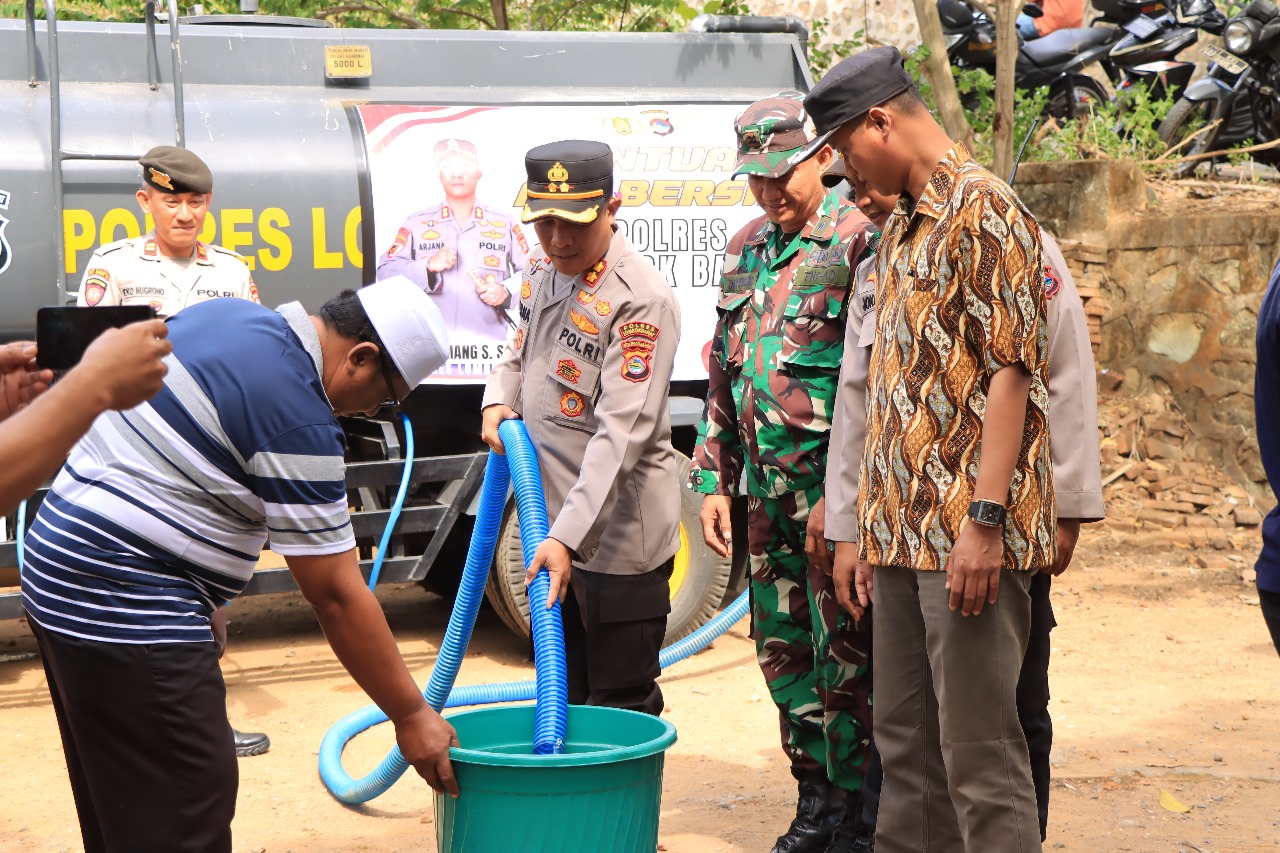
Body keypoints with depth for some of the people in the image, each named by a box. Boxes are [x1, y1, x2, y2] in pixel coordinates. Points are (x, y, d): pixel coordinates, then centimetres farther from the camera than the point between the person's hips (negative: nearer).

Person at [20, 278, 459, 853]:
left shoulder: (227, 313, 7)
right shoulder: (298, 422, -19)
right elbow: (336, 597, -17)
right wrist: (410, 717, -9)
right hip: (125, 607, -10)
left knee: (118, 806, 19)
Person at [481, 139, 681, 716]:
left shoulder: (642, 300, -20)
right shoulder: (541, 273, 6)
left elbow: (622, 432, -26)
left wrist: (569, 536, -33)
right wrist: (498, 401, 2)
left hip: (620, 534, -8)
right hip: (552, 524, 8)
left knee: (620, 709, 2)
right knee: (563, 695, 21)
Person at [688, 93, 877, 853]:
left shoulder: (859, 242, -10)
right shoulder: (748, 250, 14)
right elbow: (723, 375, 18)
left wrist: (841, 495, -18)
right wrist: (715, 481, 13)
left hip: (836, 487, -7)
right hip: (767, 490, 7)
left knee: (848, 658, -1)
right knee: (784, 648, 13)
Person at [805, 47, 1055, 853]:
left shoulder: (982, 207, -9)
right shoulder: (903, 227, 19)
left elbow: (1010, 370, -16)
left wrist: (985, 517, -21)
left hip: (968, 534, -9)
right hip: (904, 530, 9)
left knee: (978, 752, -6)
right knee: (906, 742, 13)